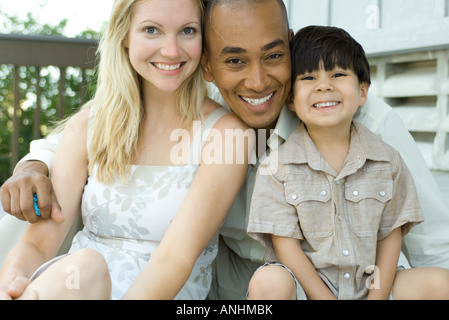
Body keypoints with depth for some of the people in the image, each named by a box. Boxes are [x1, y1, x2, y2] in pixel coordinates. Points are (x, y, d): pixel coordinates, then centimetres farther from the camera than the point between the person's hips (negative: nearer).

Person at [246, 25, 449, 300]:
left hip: (368, 286, 3)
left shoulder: (387, 161, 1)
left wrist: (377, 297, -7)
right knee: (269, 281, -33)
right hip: (305, 286, -3)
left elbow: (390, 234, 3)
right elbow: (286, 245, -10)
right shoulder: (277, 168, -8)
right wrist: (325, 298, -15)